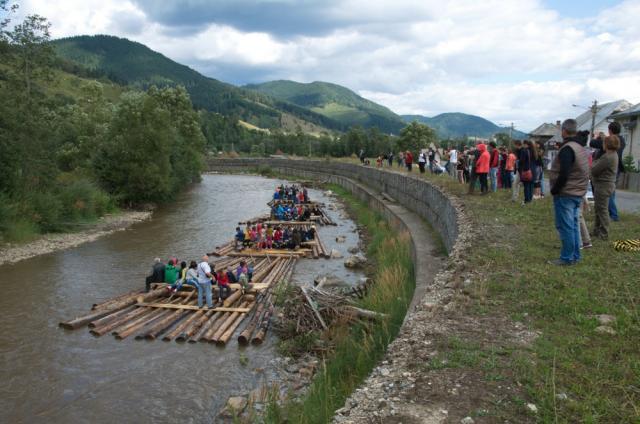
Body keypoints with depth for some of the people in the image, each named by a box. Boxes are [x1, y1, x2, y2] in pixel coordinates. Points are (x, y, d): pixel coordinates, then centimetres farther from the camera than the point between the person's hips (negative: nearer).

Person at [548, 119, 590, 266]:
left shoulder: (567, 149, -17)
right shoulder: (580, 148, 13)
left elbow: (563, 174, -24)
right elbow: (583, 172, 17)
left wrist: (554, 190, -12)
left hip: (565, 194, -9)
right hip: (578, 193, 9)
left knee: (565, 226, -4)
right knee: (574, 225, 14)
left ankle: (567, 258, 0)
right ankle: (575, 256, 19)